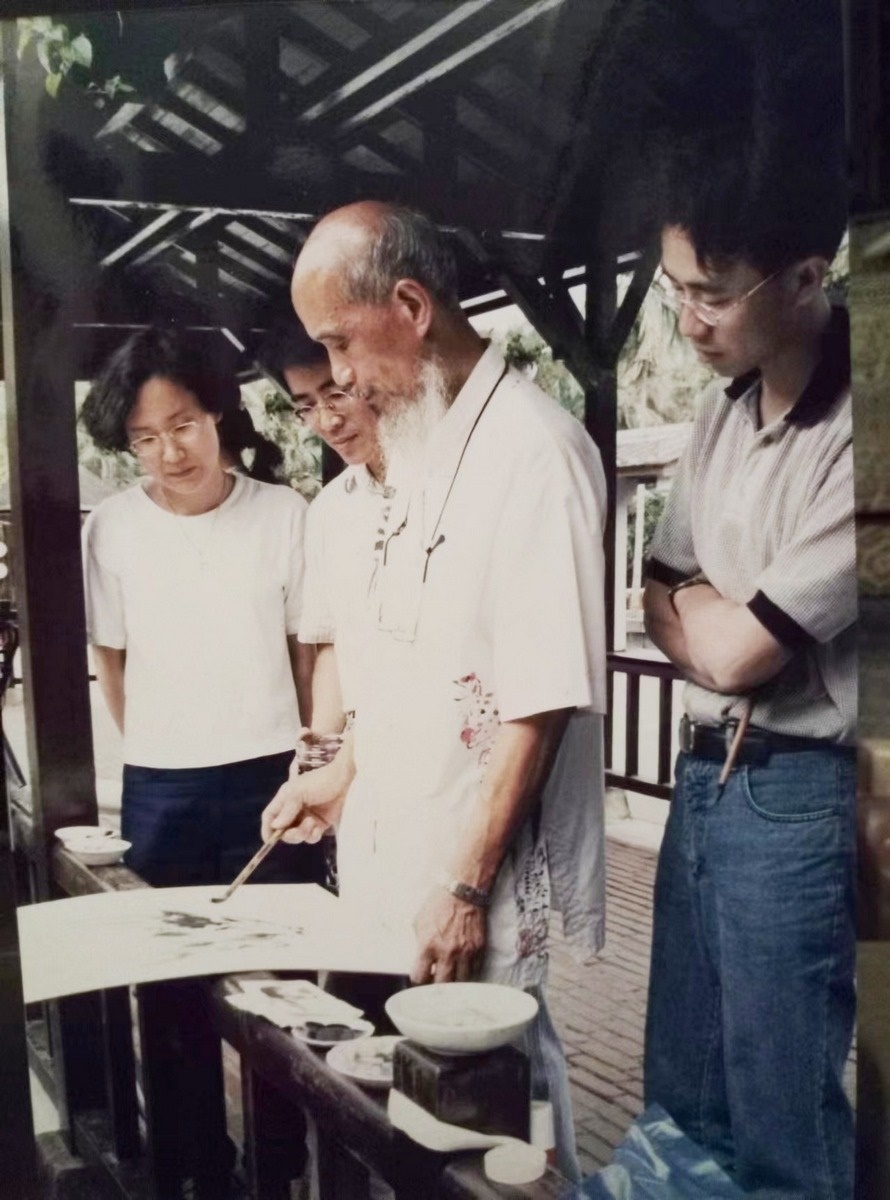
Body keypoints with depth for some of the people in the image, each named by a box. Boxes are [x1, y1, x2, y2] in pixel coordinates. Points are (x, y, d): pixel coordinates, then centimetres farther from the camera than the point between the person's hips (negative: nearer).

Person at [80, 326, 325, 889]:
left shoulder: (285, 513, -6)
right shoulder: (110, 527, -4)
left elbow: (305, 646, 3)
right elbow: (110, 654, 7)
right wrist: (151, 750, 8)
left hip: (270, 775, 0)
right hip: (158, 788, 1)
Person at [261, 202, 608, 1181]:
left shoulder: (534, 451, -18)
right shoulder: (422, 447, 10)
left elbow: (541, 701, -20)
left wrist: (467, 887, -17)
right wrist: (344, 774, 16)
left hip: (475, 880, -8)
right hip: (393, 851, 8)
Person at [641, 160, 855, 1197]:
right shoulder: (721, 411, 5)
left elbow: (737, 651, -18)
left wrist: (700, 607, 1)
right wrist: (727, 615, -11)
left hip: (794, 795, -7)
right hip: (703, 770, 8)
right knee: (678, 1095, 21)